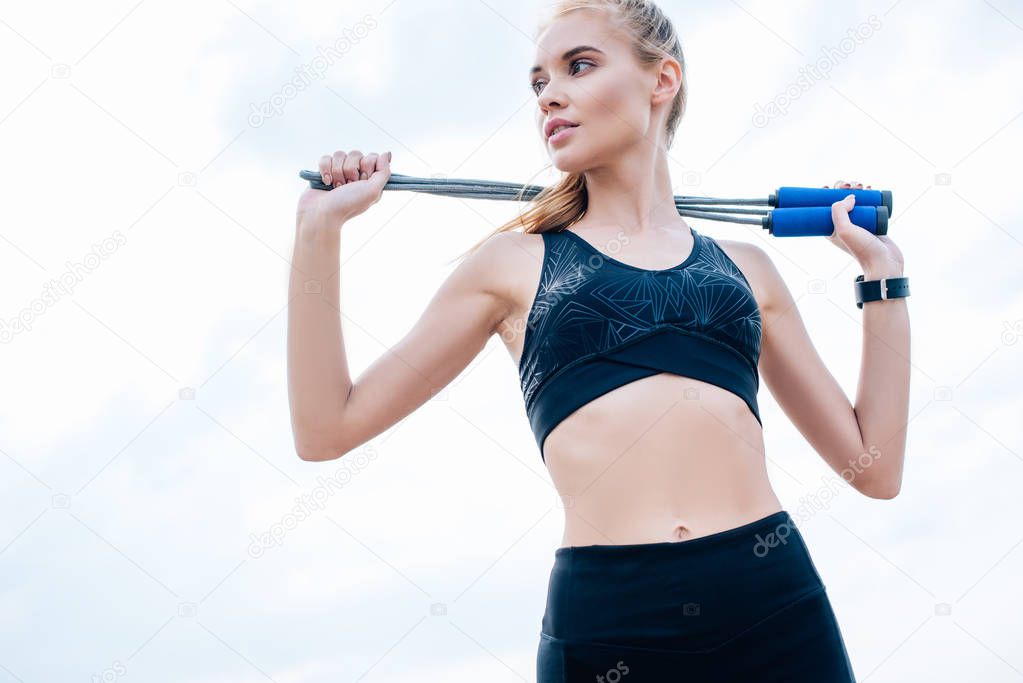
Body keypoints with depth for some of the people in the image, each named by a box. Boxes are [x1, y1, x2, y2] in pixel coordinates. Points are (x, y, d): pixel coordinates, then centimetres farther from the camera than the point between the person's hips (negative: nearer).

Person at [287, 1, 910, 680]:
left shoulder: (744, 266, 14)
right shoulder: (516, 263, 10)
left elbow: (873, 469, 13)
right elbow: (328, 430, 5)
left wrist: (882, 268, 13)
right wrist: (321, 225, 3)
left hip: (776, 607, 2)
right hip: (606, 622, -1)